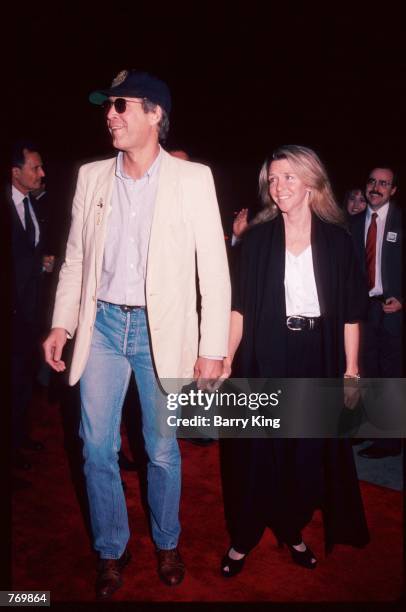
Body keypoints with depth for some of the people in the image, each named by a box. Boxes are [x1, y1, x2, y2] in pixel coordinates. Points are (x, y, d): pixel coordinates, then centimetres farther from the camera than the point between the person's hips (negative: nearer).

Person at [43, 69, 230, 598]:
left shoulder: (193, 179, -4)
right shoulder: (92, 176, 7)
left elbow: (214, 267, -6)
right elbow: (76, 258, 11)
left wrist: (213, 349, -9)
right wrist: (61, 324, 4)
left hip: (163, 329, -2)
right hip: (102, 324, 3)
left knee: (163, 450, 10)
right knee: (97, 448, 7)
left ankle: (167, 543, 37)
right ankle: (111, 550, 31)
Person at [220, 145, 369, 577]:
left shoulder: (337, 241, 1)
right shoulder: (256, 240, 0)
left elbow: (350, 312, 2)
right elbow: (240, 307, -3)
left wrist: (351, 368, 0)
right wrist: (224, 363, -9)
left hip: (317, 361, 1)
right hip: (265, 361, -1)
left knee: (308, 450, 12)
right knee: (257, 449, 6)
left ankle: (292, 530, 33)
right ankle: (243, 539, 24)